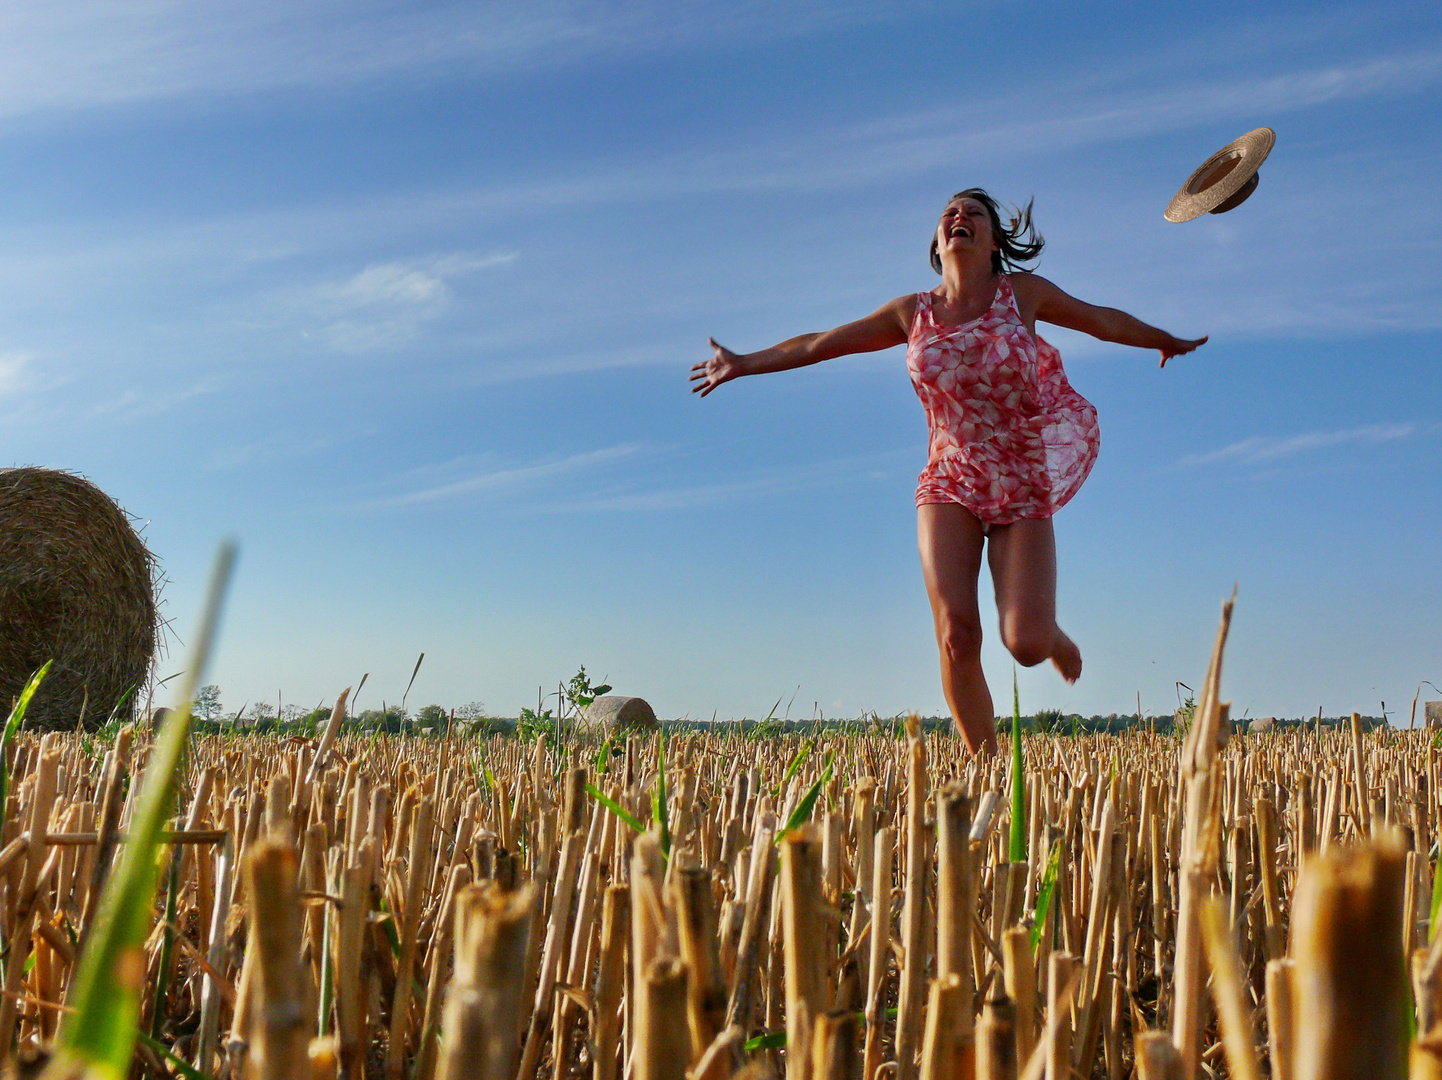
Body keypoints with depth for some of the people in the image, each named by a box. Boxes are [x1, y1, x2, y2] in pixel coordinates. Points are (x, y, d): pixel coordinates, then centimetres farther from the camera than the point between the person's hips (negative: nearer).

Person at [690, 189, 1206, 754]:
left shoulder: (1023, 293, 2)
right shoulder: (913, 313, 5)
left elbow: (1104, 320, 17)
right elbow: (819, 343, 13)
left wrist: (1169, 341, 32)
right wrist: (744, 363, 19)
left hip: (1023, 489, -1)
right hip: (949, 486, 1)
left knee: (1026, 644, -13)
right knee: (956, 636, -14)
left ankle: (1055, 637, 26)